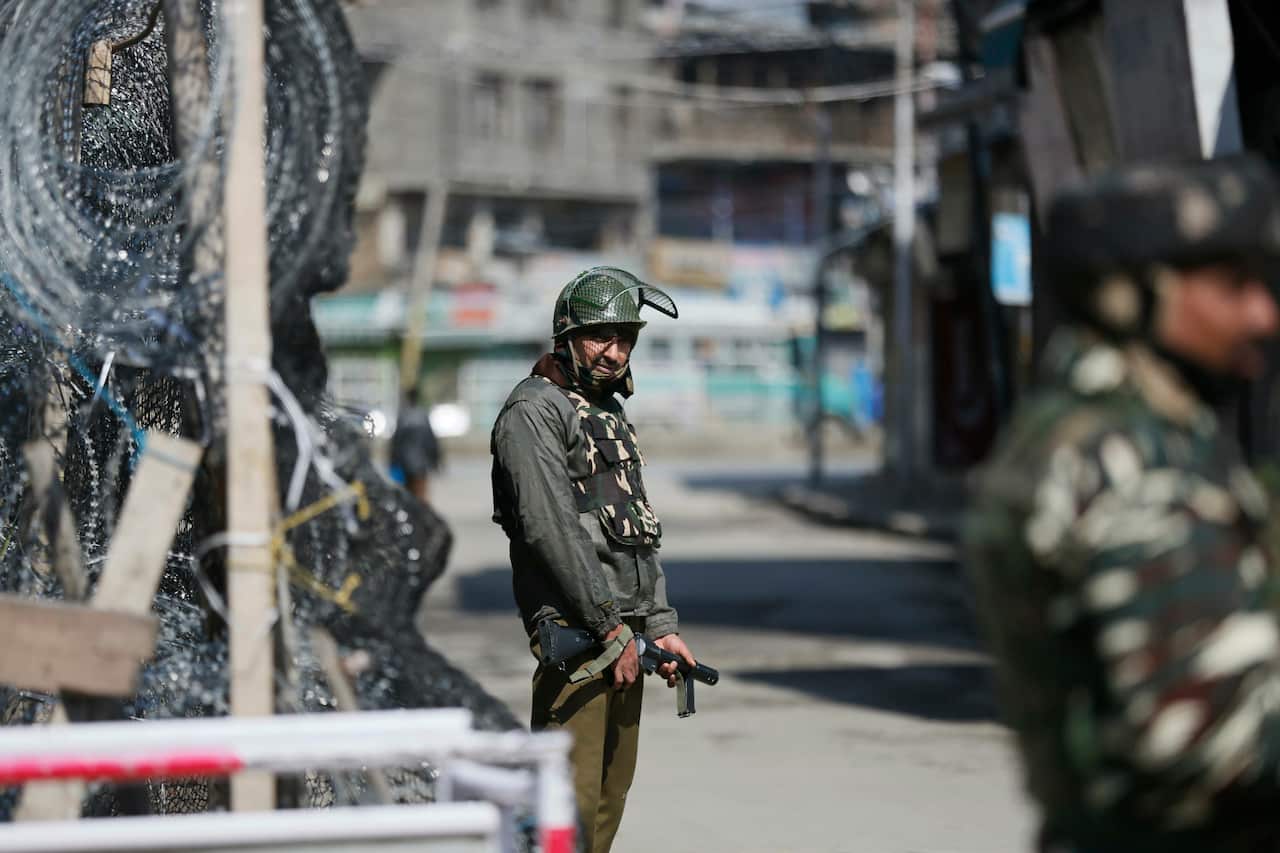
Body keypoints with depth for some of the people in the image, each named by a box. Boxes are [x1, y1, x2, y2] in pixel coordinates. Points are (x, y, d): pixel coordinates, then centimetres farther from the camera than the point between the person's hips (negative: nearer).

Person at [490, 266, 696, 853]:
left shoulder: (611, 415, 20)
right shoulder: (534, 411, -9)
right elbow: (551, 528, -17)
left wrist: (660, 625, 14)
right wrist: (608, 626, -17)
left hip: (623, 630, 9)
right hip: (574, 628, -9)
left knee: (611, 792, 10)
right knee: (571, 798, -14)